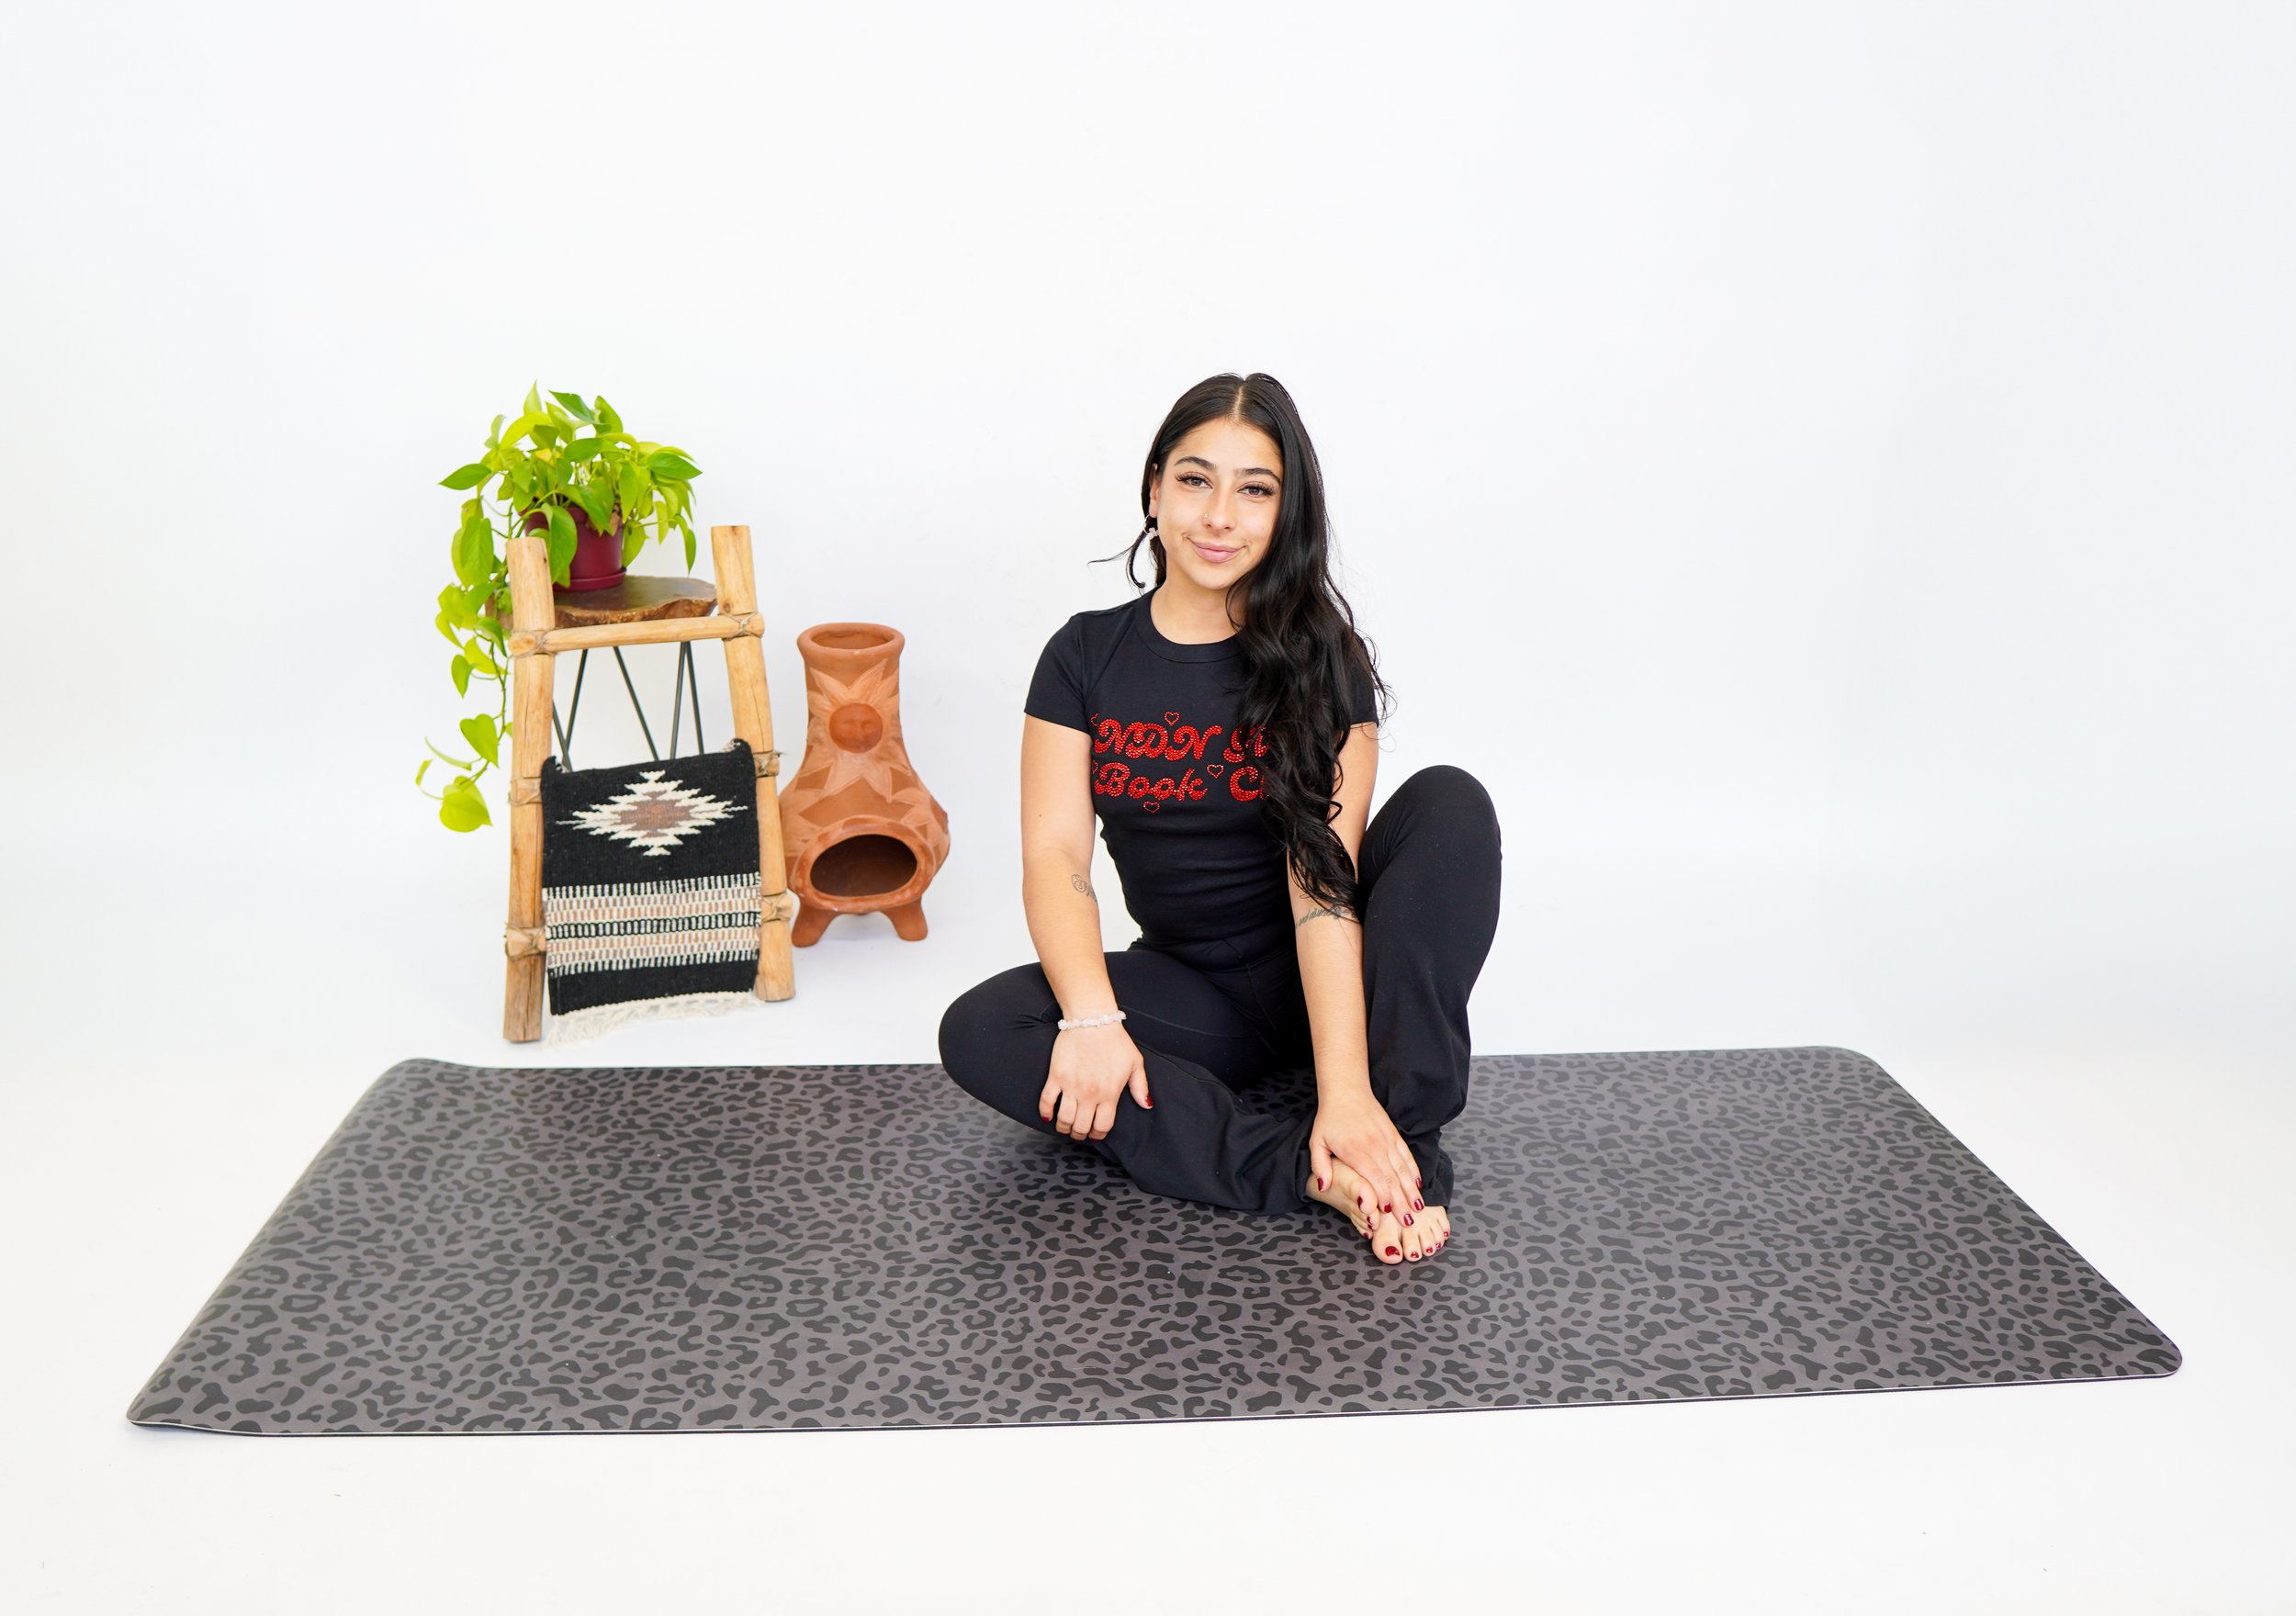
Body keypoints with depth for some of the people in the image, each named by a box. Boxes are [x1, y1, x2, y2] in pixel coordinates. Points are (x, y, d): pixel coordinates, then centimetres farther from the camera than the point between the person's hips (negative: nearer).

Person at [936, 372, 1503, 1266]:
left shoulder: (1321, 658, -7)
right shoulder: (1085, 656, -1)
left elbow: (1324, 875, -19)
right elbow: (1054, 858, -10)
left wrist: (1345, 1087, -31)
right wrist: (1092, 1019, -29)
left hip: (1326, 981, -1)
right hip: (1193, 989, 2)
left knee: (1449, 801, -26)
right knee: (977, 1031, -24)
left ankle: (1407, 1147, -30)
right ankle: (1312, 1173, -32)